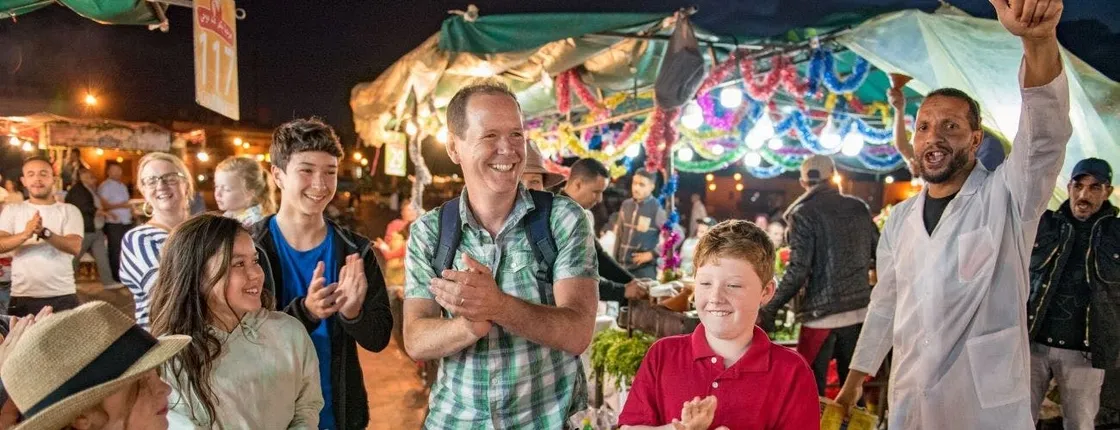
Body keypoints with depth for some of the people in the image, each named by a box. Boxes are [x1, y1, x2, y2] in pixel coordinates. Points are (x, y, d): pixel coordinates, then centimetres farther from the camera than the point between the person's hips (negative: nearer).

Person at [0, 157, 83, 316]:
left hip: (62, 296, -1)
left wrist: (45, 233, -29)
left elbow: (75, 247, -12)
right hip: (22, 297, 2)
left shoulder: (69, 210, 3)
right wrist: (25, 234, -25)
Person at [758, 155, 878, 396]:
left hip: (822, 314, -5)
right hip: (860, 311, 5)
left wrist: (769, 310, -10)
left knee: (812, 388, 5)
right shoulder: (859, 208, 5)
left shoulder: (803, 213, -10)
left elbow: (798, 271, -16)